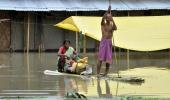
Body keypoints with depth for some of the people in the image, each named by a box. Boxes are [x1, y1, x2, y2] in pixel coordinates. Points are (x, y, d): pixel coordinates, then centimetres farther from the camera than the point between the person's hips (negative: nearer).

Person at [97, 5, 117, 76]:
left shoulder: (112, 25, 7)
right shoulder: (103, 24, 3)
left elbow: (115, 28, -15)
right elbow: (102, 19, -18)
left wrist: (112, 20, -25)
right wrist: (108, 11, -25)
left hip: (109, 42, 3)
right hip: (103, 41, -3)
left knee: (108, 58, 3)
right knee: (100, 58, -9)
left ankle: (106, 72, 10)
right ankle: (98, 73, -12)